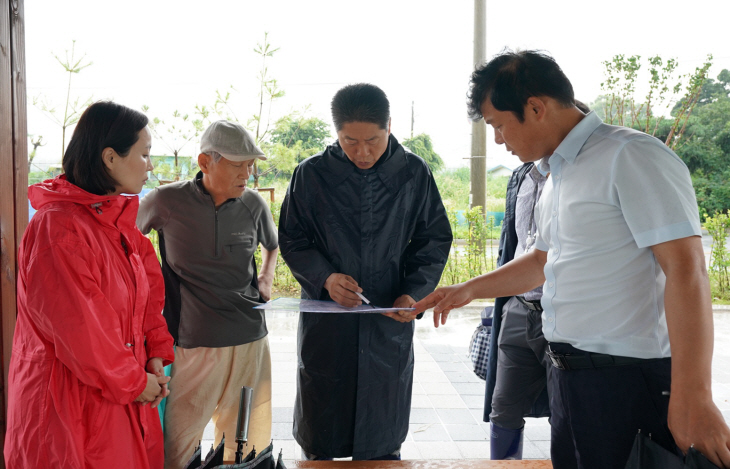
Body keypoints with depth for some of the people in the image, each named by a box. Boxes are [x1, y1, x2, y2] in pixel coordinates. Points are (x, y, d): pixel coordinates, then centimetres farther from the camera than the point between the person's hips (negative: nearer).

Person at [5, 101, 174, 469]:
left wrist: (156, 356, 2)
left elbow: (148, 292, 14)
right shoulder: (57, 229, -22)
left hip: (124, 392, 8)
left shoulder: (116, 220, 8)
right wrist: (133, 382, -12)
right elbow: (79, 330, -23)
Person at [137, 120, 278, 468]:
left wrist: (266, 279, 9)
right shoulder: (166, 201, -5)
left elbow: (272, 245, 26)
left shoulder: (254, 204, 4)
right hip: (192, 344, -3)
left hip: (250, 340, 3)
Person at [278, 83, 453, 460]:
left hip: (391, 323, 1)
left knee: (384, 444, 12)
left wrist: (414, 292, -9)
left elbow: (435, 239, 7)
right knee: (319, 443, 11)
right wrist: (323, 277, -14)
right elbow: (291, 240, 4)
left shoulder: (414, 173, 0)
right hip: (325, 324, 0)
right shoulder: (311, 174, -2)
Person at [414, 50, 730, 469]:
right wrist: (470, 289, 21)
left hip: (628, 380, -9)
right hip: (568, 372, 9)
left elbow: (686, 269, -21)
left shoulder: (631, 157, -15)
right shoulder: (557, 176, 14)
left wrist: (693, 400, -25)